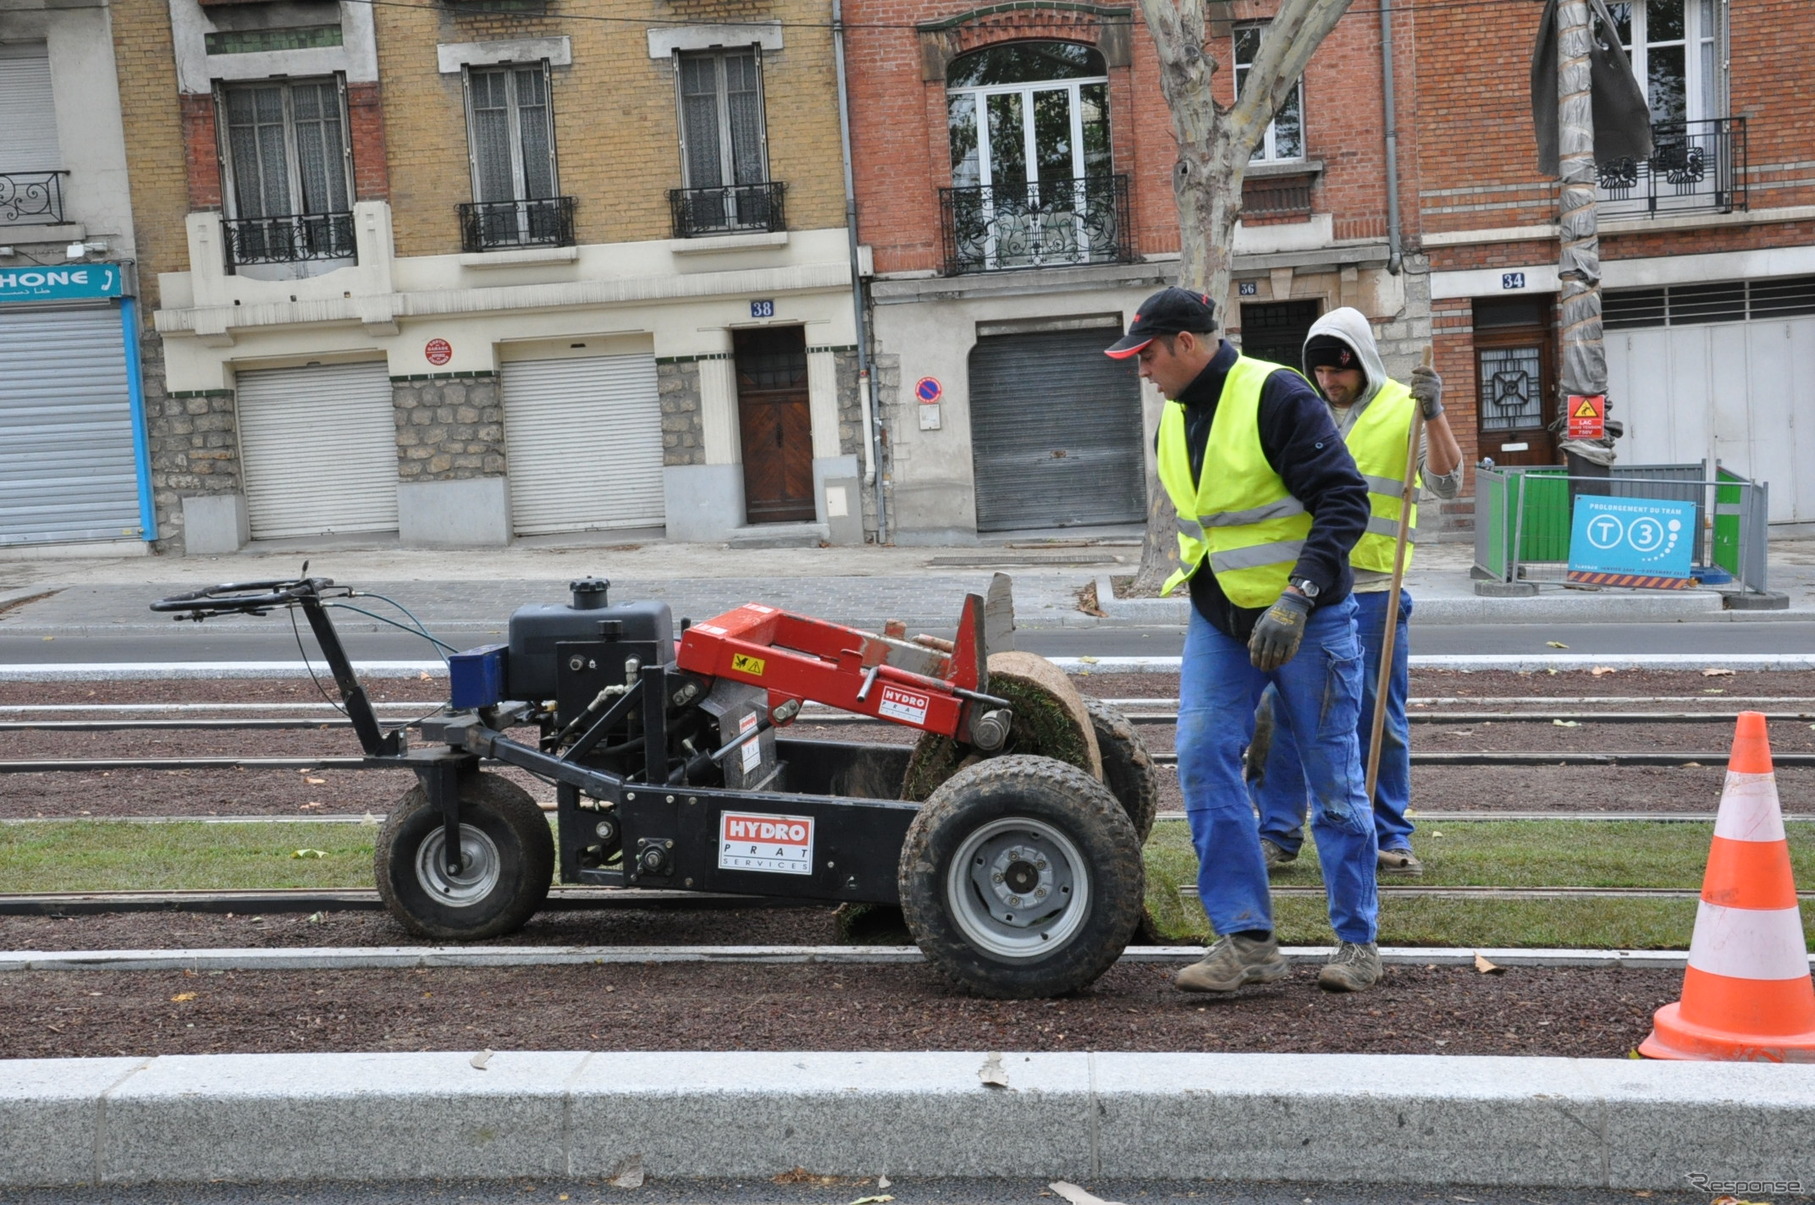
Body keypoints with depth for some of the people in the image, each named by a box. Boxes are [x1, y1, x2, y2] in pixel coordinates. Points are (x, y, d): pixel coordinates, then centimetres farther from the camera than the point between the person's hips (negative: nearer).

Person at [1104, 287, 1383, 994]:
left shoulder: (1277, 396, -16)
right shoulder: (1175, 418, 8)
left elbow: (1344, 501, -20)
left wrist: (1297, 598, -28)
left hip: (1306, 617, -6)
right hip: (1218, 621, 7)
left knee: (1333, 776, 3)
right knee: (1203, 759, -7)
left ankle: (1357, 941, 17)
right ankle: (1247, 939, -1)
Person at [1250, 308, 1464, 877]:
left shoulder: (1403, 409, 0)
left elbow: (1447, 483, -8)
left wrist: (1434, 414, -18)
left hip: (1372, 590, -3)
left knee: (1380, 720, 5)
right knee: (1283, 710, 1)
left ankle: (1389, 836, 17)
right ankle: (1277, 833, 10)